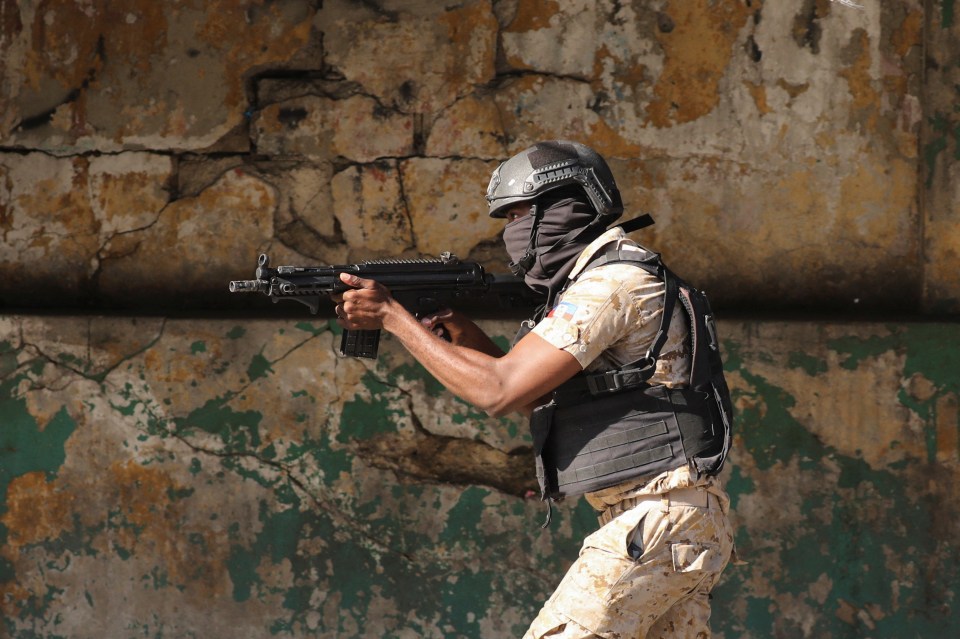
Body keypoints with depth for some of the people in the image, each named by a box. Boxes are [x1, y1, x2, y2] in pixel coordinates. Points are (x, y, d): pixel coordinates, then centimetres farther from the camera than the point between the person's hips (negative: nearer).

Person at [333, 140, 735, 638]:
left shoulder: (613, 283, -13)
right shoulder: (594, 284, 19)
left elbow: (499, 391, -17)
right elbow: (542, 401, 23)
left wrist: (392, 316, -9)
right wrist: (465, 334, 9)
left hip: (657, 518, -10)